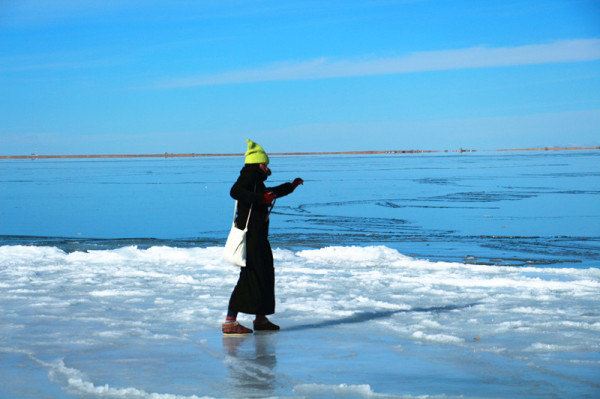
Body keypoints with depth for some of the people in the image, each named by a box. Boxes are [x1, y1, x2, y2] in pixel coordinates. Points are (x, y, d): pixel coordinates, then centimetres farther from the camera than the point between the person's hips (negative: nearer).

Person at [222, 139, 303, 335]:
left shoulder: (257, 181, 20)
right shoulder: (249, 175, -9)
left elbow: (271, 193, 40)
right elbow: (235, 191, -29)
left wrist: (291, 186, 49)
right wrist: (259, 198, -37)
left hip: (258, 237, 11)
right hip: (250, 236, -11)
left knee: (264, 275, 16)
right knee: (250, 277, -12)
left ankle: (261, 318, 27)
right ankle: (230, 321, -12)